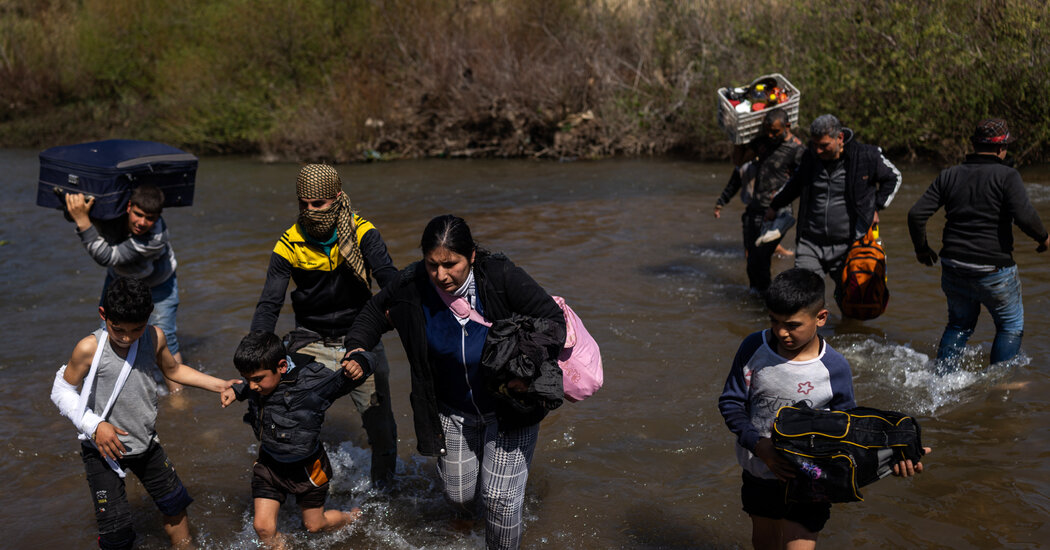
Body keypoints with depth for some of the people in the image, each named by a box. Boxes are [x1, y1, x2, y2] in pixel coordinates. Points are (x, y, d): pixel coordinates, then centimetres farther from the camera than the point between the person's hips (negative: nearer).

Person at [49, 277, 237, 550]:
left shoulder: (154, 338, -9)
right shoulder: (90, 348, -21)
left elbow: (173, 370, 11)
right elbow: (62, 391, -8)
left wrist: (221, 385, 6)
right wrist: (94, 425, -20)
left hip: (145, 443, 5)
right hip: (103, 448, -4)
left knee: (174, 506, 19)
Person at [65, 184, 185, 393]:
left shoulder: (156, 239, -44)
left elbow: (106, 257, -48)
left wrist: (82, 220, -54)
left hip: (158, 284, -4)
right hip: (119, 279, 4)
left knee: (163, 338, -9)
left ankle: (176, 392, 8)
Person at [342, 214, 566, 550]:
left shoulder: (501, 276, -26)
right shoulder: (411, 287, -17)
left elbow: (552, 319, -20)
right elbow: (375, 314, 4)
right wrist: (357, 347, -14)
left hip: (509, 406, -3)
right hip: (454, 411, 3)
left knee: (500, 497, -2)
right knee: (459, 494, 16)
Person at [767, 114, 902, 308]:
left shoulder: (866, 157, -7)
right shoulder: (810, 157, 2)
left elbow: (893, 177, 12)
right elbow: (795, 184, 25)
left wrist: (876, 207, 4)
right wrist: (775, 206, 36)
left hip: (847, 245, -2)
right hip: (810, 243, 2)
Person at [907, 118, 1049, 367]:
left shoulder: (949, 175, 5)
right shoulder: (1007, 176, -9)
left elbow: (916, 214, 2)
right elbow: (1025, 216, -20)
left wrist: (922, 248, 15)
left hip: (953, 268, 5)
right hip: (994, 270, -5)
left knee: (959, 324, 22)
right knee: (1011, 326, 15)